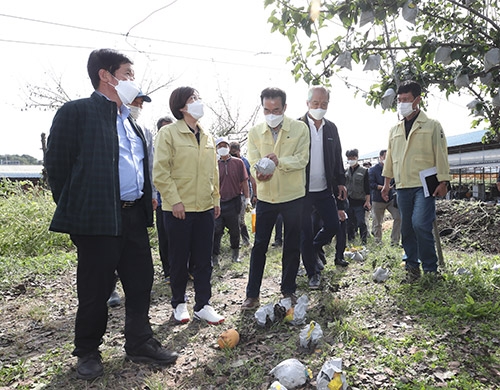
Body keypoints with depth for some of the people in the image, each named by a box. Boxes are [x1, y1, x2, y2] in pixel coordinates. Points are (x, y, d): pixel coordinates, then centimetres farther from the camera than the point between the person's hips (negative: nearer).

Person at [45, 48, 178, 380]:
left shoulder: (130, 121, 17)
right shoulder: (77, 112, -6)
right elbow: (57, 165, -8)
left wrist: (145, 203, 13)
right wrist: (76, 212, -5)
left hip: (134, 216, 7)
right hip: (98, 218, -7)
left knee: (141, 283, 12)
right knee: (95, 290, 7)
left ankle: (140, 344, 29)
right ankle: (88, 352, 28)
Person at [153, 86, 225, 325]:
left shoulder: (207, 137, 13)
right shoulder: (168, 133, -6)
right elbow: (160, 172, -12)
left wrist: (216, 199, 13)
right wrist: (174, 200, -16)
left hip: (205, 208, 6)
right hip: (178, 208, -5)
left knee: (204, 260, 9)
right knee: (179, 259, 8)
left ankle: (202, 305, 21)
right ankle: (178, 303, 26)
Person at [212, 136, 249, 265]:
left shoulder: (238, 162, 3)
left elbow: (244, 181, 4)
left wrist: (247, 198, -1)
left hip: (234, 202, 0)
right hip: (218, 203, 0)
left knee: (234, 230, 11)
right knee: (216, 230, -3)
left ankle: (235, 254, 30)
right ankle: (214, 257, 5)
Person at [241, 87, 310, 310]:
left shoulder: (300, 128, -2)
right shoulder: (254, 133, 3)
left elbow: (302, 159, -11)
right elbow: (253, 162, -5)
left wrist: (279, 161, -30)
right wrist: (260, 173, -29)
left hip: (293, 196, -1)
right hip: (266, 197, 1)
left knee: (292, 246, 9)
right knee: (259, 246, 4)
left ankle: (288, 290, 26)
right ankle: (252, 294, 15)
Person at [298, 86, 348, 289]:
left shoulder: (332, 128, 9)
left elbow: (337, 157, 16)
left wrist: (340, 181, 11)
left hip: (325, 189, 5)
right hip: (302, 190, -4)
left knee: (333, 225, 8)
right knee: (305, 233, 4)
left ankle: (315, 249, 37)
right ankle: (313, 273, 20)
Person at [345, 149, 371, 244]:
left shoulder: (364, 171, 1)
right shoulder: (345, 171, 9)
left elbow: (367, 188, -1)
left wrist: (367, 201, -7)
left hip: (359, 202, -3)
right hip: (348, 202, 3)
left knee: (361, 223, -7)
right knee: (350, 224, 7)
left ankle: (364, 242, 1)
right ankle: (350, 241, 17)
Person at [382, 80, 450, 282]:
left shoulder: (432, 125, 3)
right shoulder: (395, 130, 16)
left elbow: (441, 154, -1)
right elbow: (389, 157, 19)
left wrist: (443, 181, -7)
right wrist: (386, 182, 16)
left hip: (424, 185, -5)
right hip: (403, 186, 5)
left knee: (420, 224, -17)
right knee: (407, 228, 7)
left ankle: (430, 269, -1)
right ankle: (412, 267, 20)